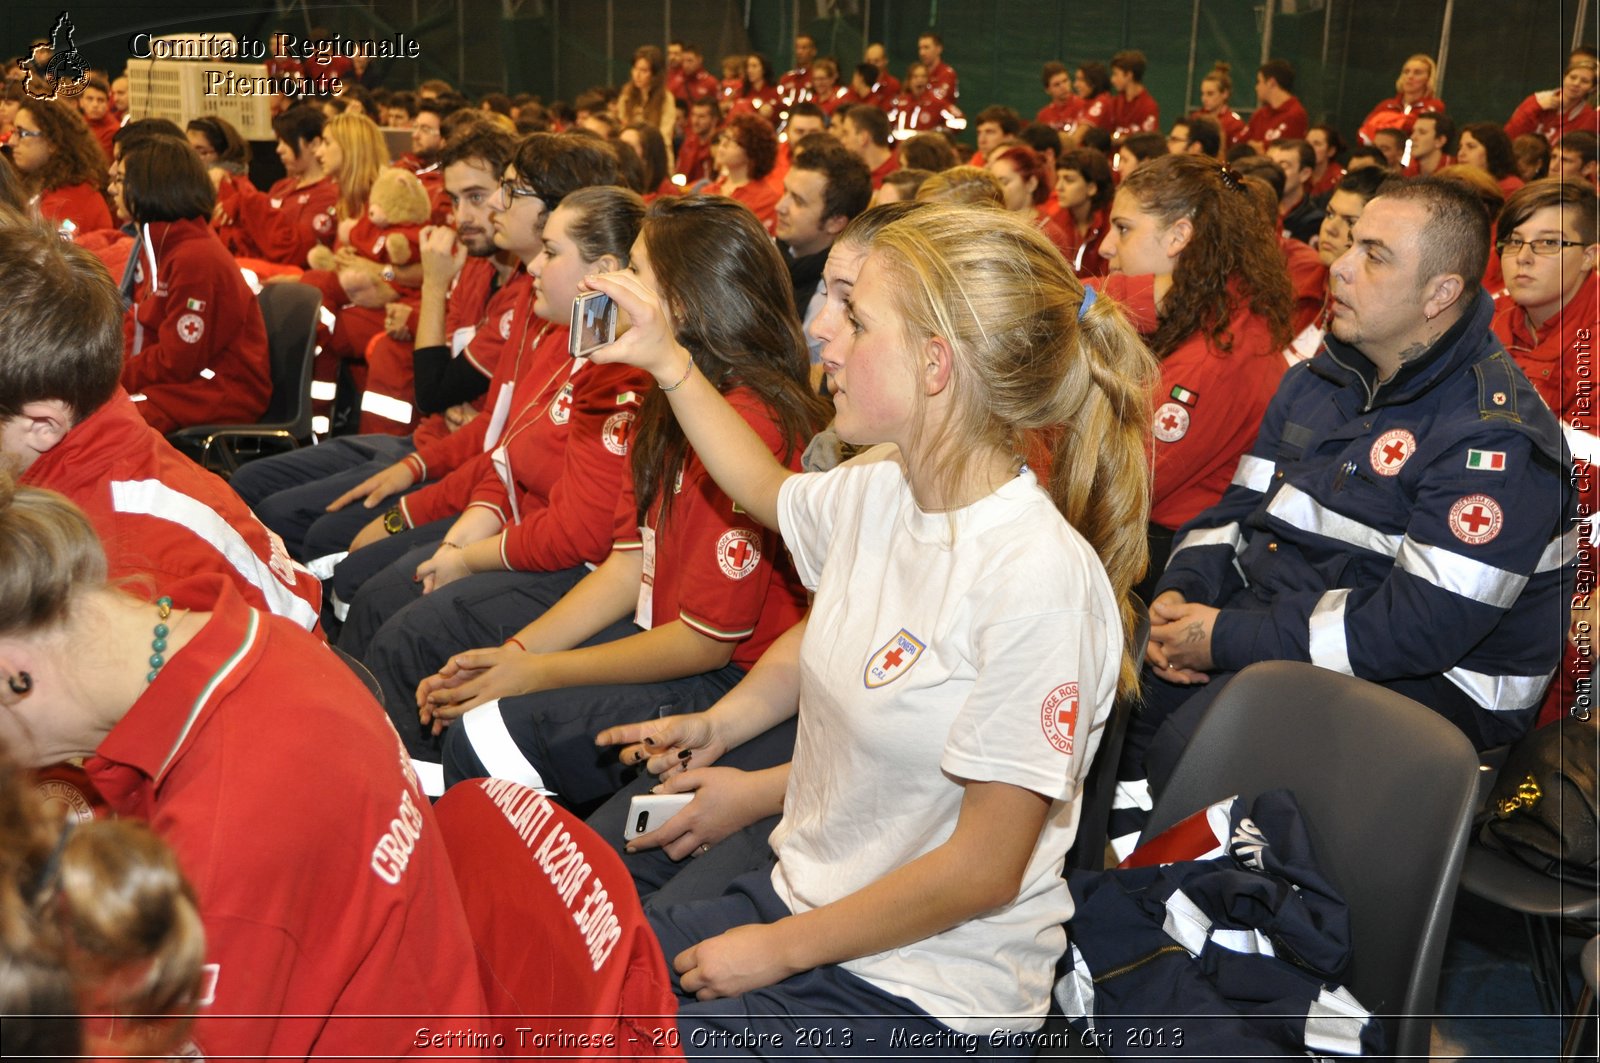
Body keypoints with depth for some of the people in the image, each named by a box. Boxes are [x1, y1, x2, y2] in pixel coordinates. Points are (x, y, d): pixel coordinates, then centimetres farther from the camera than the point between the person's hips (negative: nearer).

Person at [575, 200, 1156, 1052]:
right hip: (802, 898, 7)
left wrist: (776, 949, -12)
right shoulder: (880, 490, -1)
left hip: (925, 991, -7)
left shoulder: (1039, 579, -25)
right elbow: (767, 491, 26)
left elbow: (982, 871, -20)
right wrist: (667, 363, 21)